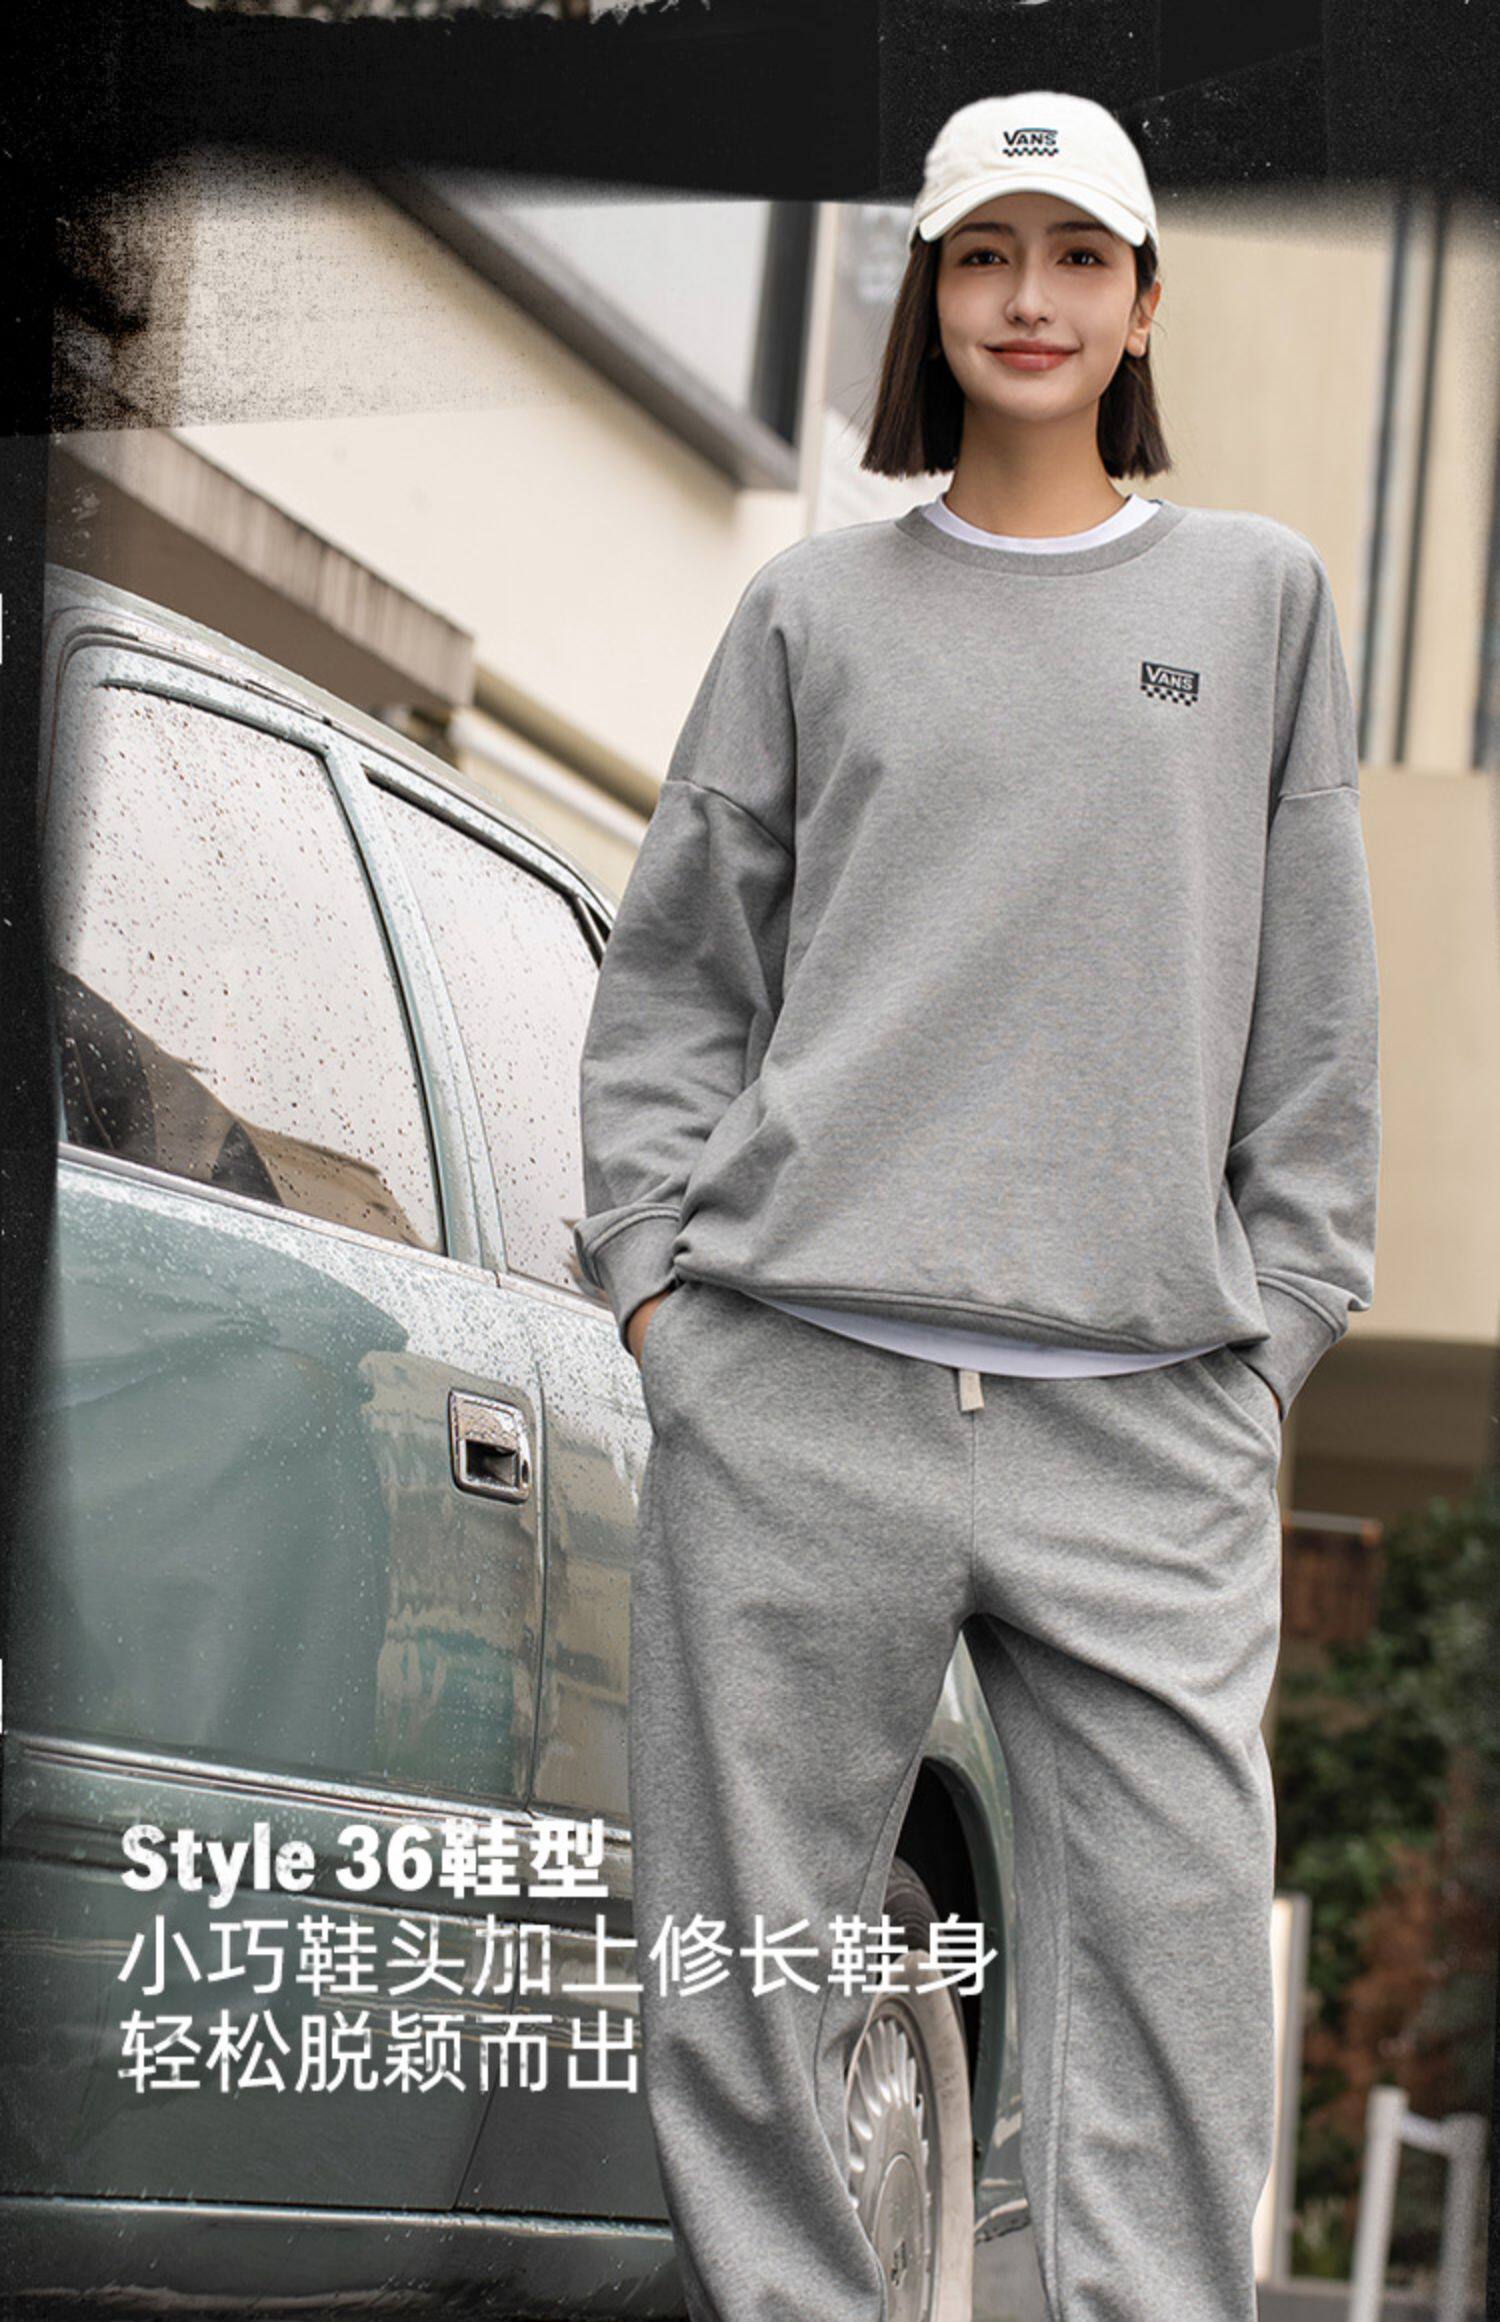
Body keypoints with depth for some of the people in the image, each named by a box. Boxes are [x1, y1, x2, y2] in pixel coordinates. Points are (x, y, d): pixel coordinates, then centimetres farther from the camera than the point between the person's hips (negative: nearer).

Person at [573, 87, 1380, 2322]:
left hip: (1149, 1415, 0)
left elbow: (1315, 1006, 12)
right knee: (747, 1974, 1)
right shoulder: (815, 608, 13)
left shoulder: (1260, 592, 14)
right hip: (792, 1385, 1)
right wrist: (653, 1266, 2)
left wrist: (1279, 1320, 5)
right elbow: (673, 973, 13)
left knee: (1173, 1962, -9)